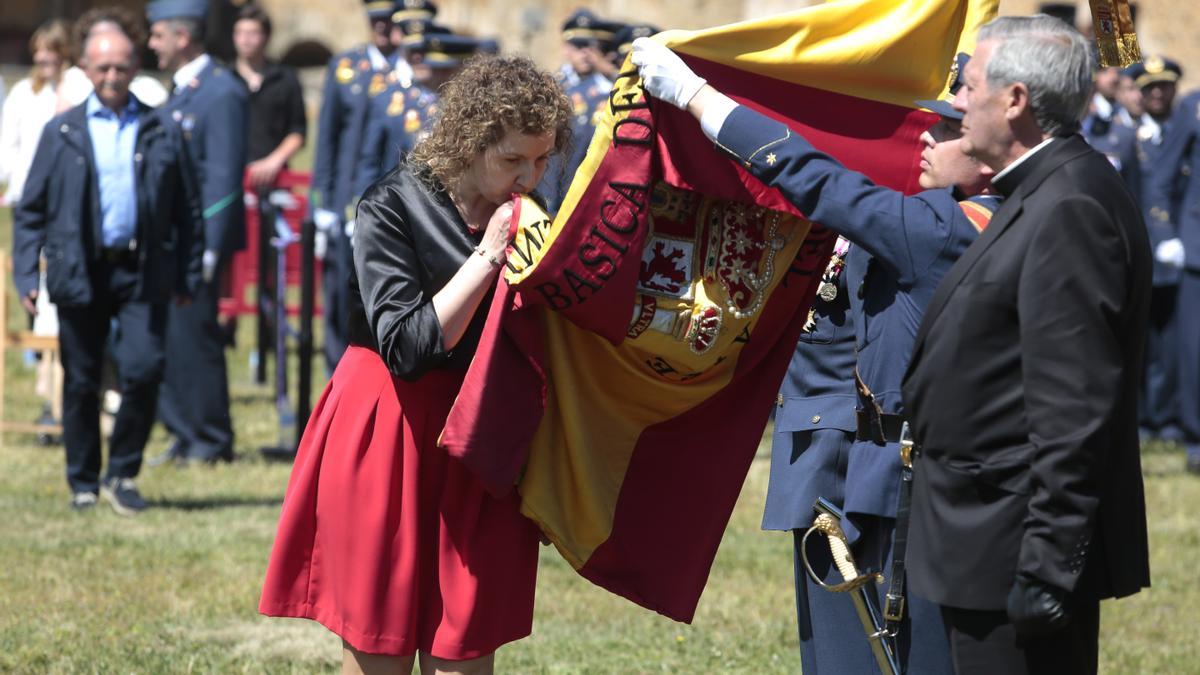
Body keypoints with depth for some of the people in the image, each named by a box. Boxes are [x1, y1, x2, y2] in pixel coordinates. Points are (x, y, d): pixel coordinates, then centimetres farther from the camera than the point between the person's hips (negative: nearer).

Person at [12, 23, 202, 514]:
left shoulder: (161, 132, 8)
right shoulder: (61, 133, 7)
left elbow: (185, 210, 11)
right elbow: (30, 209, 7)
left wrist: (187, 276, 5)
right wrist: (25, 275, -1)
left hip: (142, 273, 0)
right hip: (80, 272, 0)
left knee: (142, 372, -11)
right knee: (81, 383, 5)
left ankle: (122, 473, 7)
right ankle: (83, 483, 18)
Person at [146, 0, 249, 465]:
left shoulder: (221, 92, -13)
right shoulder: (182, 90, 16)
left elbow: (224, 177, -16)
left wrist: (207, 250, -19)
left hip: (199, 238, -9)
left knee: (192, 335, -5)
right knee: (164, 335, 10)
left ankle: (212, 441, 4)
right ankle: (185, 435, 18)